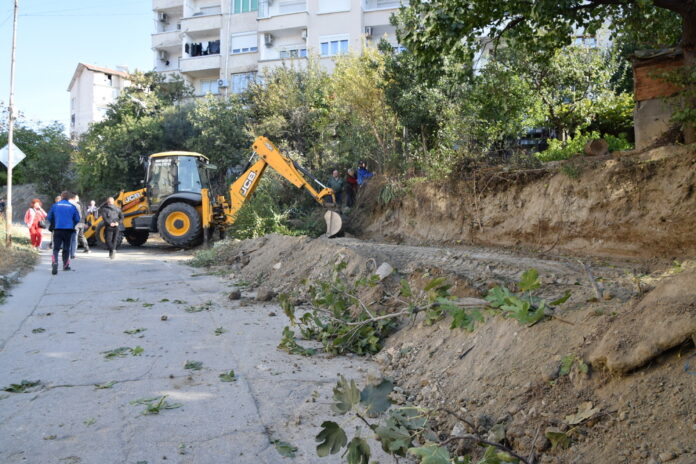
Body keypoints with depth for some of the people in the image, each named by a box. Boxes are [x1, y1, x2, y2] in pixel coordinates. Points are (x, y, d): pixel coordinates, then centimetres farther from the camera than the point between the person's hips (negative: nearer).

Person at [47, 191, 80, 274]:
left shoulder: (55, 205, 2)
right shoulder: (72, 207, 0)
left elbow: (49, 217, 7)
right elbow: (77, 219, 2)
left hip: (57, 230, 0)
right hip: (68, 230, 0)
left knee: (56, 248, 1)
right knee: (66, 248, 12)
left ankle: (54, 262, -22)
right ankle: (66, 265, 19)